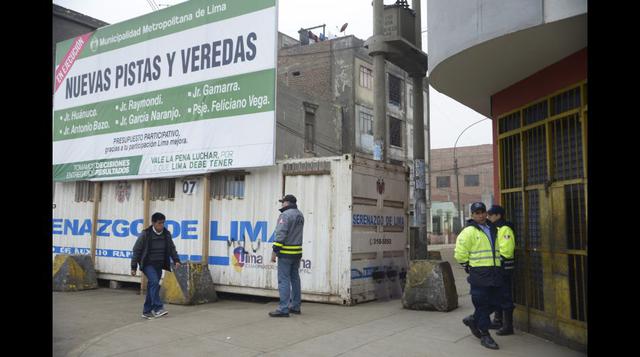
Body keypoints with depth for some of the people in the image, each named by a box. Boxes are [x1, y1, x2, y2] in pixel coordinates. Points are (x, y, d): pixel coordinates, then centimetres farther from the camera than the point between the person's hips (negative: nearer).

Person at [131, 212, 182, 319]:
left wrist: (176, 260, 0)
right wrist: (133, 267, -7)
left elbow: (171, 248, 14)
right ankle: (158, 308, -20)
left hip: (159, 265, 5)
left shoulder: (167, 234, 2)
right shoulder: (145, 234, -11)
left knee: (152, 286, 7)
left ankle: (147, 311, 16)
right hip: (148, 264, -5)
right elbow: (136, 250, -7)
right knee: (154, 282, -22)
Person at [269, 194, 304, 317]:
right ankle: (295, 307, 20)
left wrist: (274, 251, -15)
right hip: (297, 252, 8)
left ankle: (283, 309, -6)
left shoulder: (285, 215, -13)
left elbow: (281, 234, -19)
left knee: (284, 280, -6)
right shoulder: (300, 215, 12)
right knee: (295, 278, 14)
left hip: (286, 253, -8)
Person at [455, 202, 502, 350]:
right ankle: (485, 336, 8)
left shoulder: (492, 229, 15)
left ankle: (473, 320, 32)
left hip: (494, 272, 7)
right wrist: (469, 266, -1)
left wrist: (495, 265, 17)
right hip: (479, 274, -7)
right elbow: (460, 253, -10)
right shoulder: (469, 231, -8)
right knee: (482, 303, -2)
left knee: (493, 302, 11)